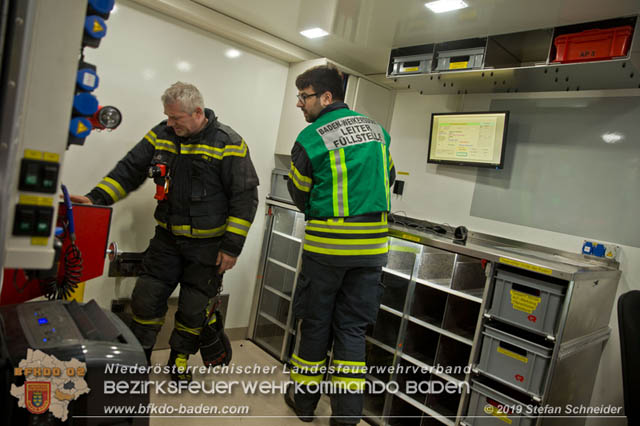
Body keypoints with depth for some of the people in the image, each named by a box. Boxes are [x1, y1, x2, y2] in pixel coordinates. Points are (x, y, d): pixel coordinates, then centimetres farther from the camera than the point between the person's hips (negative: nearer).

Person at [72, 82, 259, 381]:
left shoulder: (228, 144, -14)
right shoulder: (161, 135, 1)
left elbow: (245, 198, -14)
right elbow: (128, 171, 7)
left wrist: (232, 246, -15)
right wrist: (96, 198, -8)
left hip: (207, 245, -4)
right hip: (167, 237, 4)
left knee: (194, 308, 8)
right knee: (146, 298, 6)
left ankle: (179, 359, 33)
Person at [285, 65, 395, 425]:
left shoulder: (311, 139, -10)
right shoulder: (377, 130, 6)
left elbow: (300, 196, 0)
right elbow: (389, 178, 16)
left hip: (327, 243, -4)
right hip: (372, 244, 4)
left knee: (315, 323, 13)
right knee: (352, 328, 12)